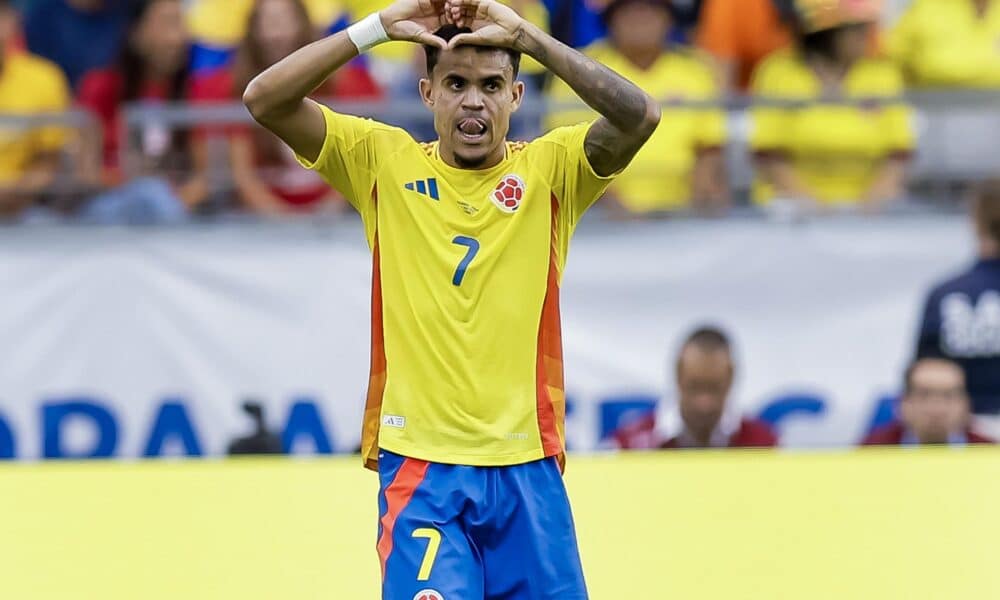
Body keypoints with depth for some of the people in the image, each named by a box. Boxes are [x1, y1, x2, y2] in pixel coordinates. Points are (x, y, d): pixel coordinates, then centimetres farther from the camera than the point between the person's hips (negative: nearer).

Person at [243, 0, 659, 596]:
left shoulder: (550, 168, 4)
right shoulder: (386, 162, 6)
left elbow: (639, 115, -13)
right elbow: (265, 99, -2)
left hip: (527, 469, 1)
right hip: (419, 464, -1)